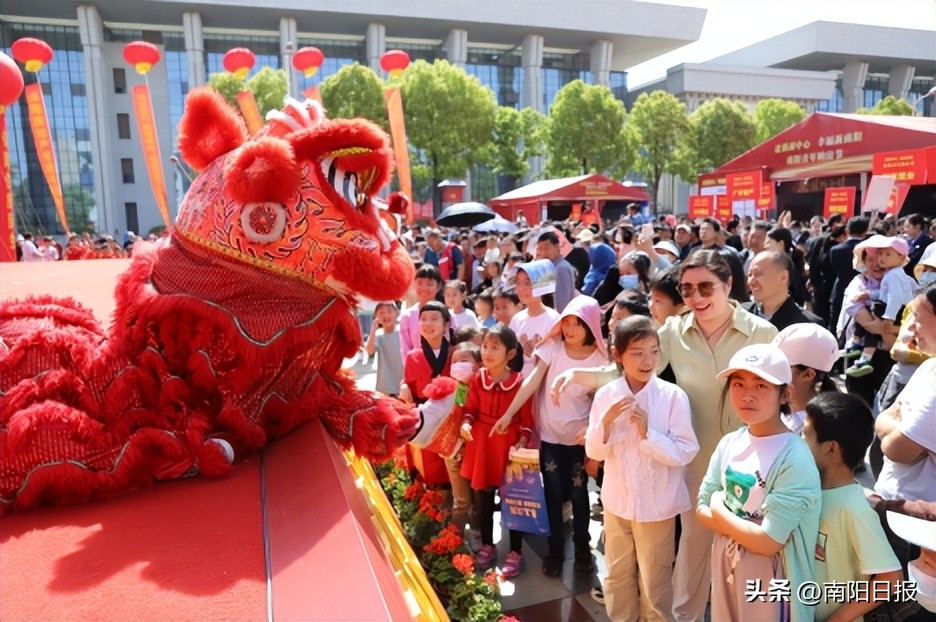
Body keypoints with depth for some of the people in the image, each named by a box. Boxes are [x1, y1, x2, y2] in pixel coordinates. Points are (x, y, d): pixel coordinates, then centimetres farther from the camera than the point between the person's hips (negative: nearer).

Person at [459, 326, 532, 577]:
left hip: (509, 445, -3)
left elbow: (527, 418, -8)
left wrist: (522, 441, -19)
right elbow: (471, 408, 5)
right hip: (482, 444, 4)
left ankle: (516, 552, 24)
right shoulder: (478, 379, -4)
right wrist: (466, 423, -14)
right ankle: (487, 546, 35)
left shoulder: (520, 382, -14)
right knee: (482, 498, 15)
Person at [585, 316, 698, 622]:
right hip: (617, 501, 3)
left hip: (657, 504, -3)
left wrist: (648, 432, -28)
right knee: (617, 576, 22)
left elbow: (685, 453, -16)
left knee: (655, 580, 16)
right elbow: (594, 451, -5)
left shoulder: (673, 396, -16)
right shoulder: (605, 395, -8)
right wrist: (606, 420, -23)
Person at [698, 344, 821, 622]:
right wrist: (741, 524, -15)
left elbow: (768, 541, -25)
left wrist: (720, 510, -13)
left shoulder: (795, 459, -23)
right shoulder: (729, 443, -4)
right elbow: (703, 509, 1)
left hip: (769, 580, -5)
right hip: (726, 568, 6)